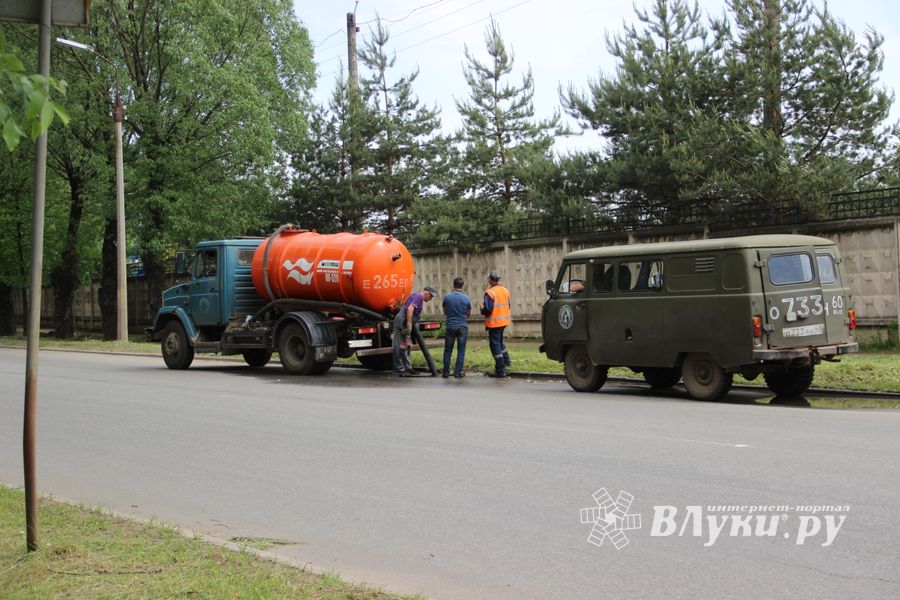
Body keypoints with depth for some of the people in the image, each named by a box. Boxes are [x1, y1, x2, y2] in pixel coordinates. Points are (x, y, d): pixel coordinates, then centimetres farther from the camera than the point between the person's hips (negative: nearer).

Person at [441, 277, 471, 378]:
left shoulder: (447, 297, -4)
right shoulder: (466, 298, -5)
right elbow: (468, 314, 7)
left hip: (450, 326, 1)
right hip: (462, 326, -1)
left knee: (448, 350, 9)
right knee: (461, 350, 5)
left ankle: (446, 372, 10)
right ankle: (458, 372, 3)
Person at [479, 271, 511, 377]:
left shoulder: (490, 293, -18)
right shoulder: (505, 291, 7)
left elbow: (488, 310, -21)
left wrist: (482, 308, -1)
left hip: (494, 323, -8)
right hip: (503, 321, 8)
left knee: (495, 345, -2)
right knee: (500, 342, 28)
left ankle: (500, 371, -2)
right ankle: (506, 361, 36)